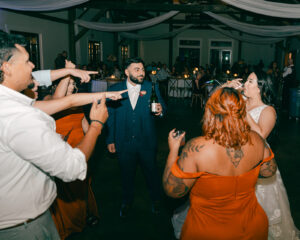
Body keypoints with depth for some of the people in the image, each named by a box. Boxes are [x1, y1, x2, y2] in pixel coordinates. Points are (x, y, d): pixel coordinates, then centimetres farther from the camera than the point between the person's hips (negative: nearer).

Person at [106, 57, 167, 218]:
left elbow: (161, 106, -3)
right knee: (127, 174, 18)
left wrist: (160, 110, -28)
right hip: (124, 143, 0)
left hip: (147, 142, 0)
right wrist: (110, 140, 0)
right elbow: (110, 116, 0)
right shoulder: (115, 89, -4)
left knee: (151, 172, 17)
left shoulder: (152, 88, -3)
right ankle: (127, 201, 42)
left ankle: (156, 199, 42)